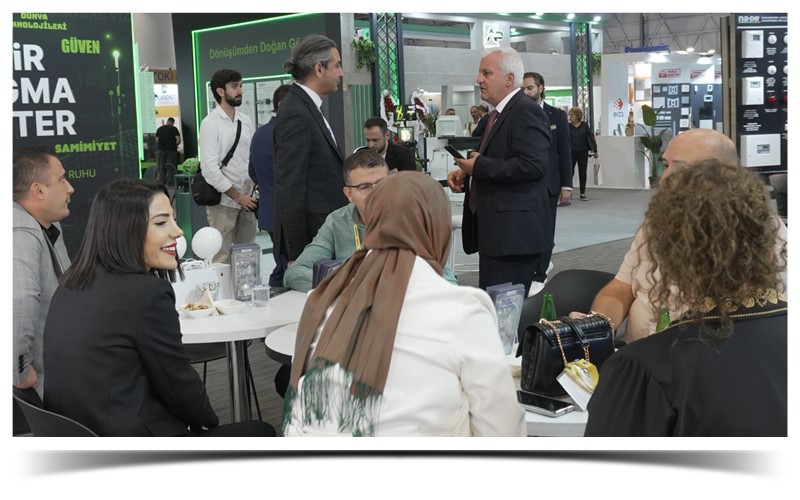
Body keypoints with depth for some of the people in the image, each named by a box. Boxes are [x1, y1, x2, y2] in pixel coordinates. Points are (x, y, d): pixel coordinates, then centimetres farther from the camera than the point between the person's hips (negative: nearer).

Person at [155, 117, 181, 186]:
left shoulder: (159, 129, 8)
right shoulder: (174, 129, -4)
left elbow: (156, 140, 6)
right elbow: (178, 140, -10)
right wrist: (175, 145, 8)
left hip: (161, 150, 3)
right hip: (171, 149, -3)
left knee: (162, 167, 9)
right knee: (171, 167, -1)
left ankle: (162, 182, 8)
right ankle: (169, 183, -5)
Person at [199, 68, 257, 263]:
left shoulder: (246, 121, 8)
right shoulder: (210, 123, -10)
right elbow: (210, 169, -15)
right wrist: (237, 196, -14)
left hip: (247, 199, 6)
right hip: (223, 200, -5)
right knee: (223, 258, 1)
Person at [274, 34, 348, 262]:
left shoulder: (308, 107, 13)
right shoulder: (296, 114, -17)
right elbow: (289, 187, -20)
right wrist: (298, 254, -20)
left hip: (324, 229, 9)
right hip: (310, 235, -9)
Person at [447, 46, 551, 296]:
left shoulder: (526, 112, -13)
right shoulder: (498, 114, 19)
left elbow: (534, 165, -25)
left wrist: (479, 166, -18)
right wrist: (465, 172, 8)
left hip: (514, 233, -10)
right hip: (494, 231, 10)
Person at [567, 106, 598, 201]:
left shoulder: (585, 125, 4)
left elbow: (591, 137, 7)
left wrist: (595, 150, 6)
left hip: (583, 152, 2)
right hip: (571, 152, -2)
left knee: (583, 172, 6)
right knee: (570, 172, -5)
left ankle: (583, 193, 13)